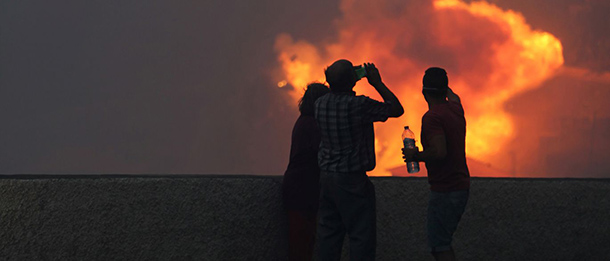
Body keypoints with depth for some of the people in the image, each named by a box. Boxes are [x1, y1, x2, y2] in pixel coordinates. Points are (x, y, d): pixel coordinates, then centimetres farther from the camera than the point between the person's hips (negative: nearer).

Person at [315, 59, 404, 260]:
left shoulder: (320, 104, 0)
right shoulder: (358, 105, -19)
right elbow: (397, 109, -5)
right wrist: (377, 83, 2)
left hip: (326, 177, 7)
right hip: (352, 180, -7)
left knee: (328, 234, 12)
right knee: (362, 236, 0)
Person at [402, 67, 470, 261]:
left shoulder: (432, 117, -16)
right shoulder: (455, 109, 9)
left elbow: (439, 152, -28)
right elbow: (454, 97, 35)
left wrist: (415, 155, -11)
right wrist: (442, 82, 54)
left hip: (445, 191, -9)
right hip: (461, 187, 9)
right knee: (442, 243, 17)